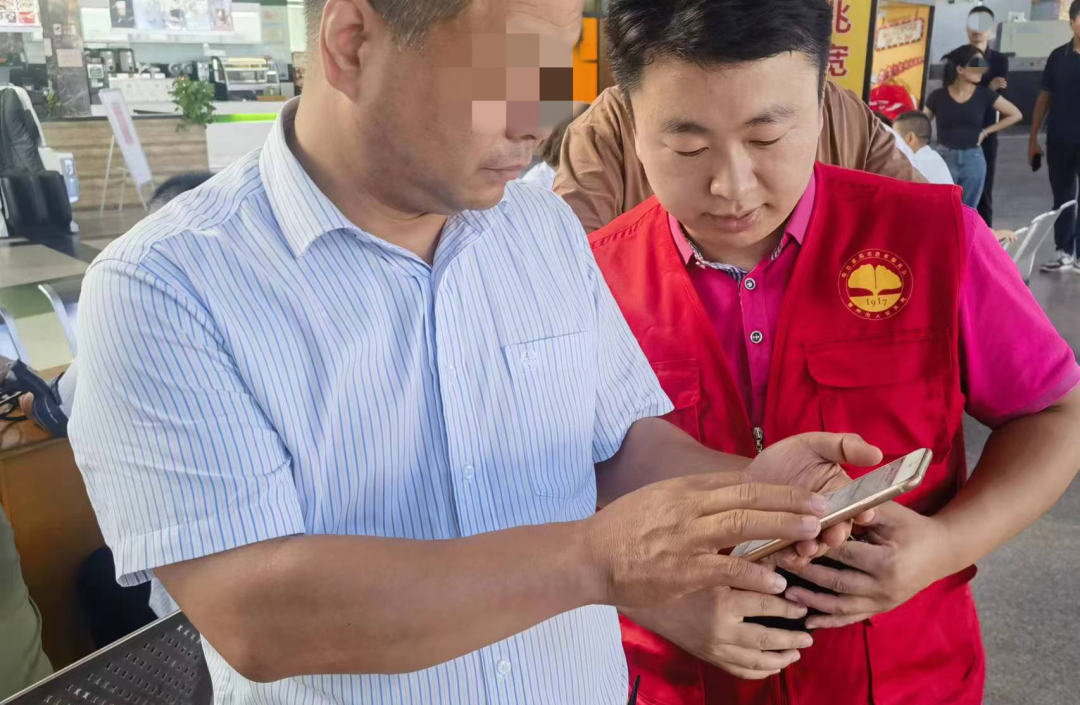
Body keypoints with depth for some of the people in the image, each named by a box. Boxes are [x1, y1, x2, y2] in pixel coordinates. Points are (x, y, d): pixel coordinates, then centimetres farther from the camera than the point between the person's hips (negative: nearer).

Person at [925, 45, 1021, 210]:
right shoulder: (938, 96, -2)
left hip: (973, 160, 1)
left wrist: (986, 132, 3)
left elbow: (1015, 115, 8)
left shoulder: (984, 94, 1)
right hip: (944, 158, -1)